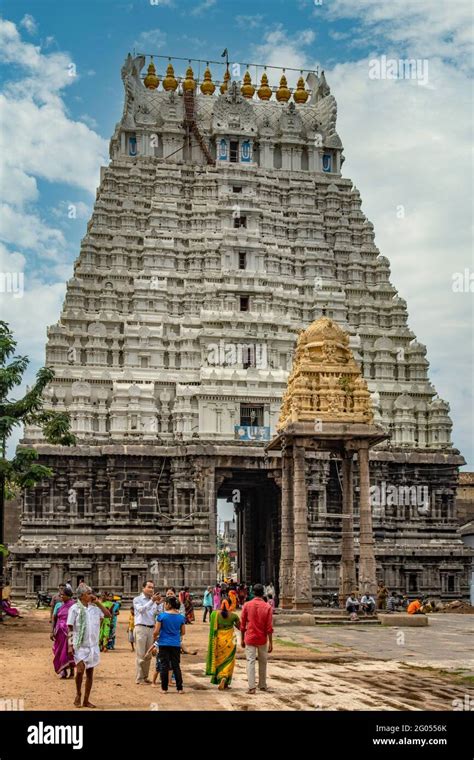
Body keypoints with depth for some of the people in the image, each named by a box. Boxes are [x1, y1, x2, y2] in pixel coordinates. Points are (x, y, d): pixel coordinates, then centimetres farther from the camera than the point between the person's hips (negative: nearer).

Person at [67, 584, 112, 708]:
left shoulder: (94, 608, 6)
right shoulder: (75, 608, -6)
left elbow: (108, 615, 5)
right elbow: (70, 629, -6)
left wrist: (98, 603, -1)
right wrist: (70, 645, -13)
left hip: (93, 645, 4)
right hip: (80, 645, -4)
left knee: (90, 672, 7)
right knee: (80, 670, -16)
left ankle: (86, 700, 17)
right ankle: (78, 695, 8)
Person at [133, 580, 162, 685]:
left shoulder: (153, 600, 13)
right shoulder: (137, 599, 2)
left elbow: (155, 614, 1)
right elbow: (141, 609, -18)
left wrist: (157, 604, -15)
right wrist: (152, 601, -28)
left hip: (151, 628, 5)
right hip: (141, 628, -5)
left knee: (148, 655, 9)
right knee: (141, 655, -5)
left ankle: (145, 677, 17)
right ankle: (139, 678, 0)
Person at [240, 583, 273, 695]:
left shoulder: (247, 605, -5)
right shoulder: (267, 607, -7)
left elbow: (242, 624, 0)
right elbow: (269, 627, -8)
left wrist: (242, 639, 10)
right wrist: (270, 643, -3)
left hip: (250, 638, -1)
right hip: (262, 639, 1)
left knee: (250, 661, 0)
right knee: (263, 662, 16)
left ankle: (251, 687, -9)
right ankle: (262, 685, 26)